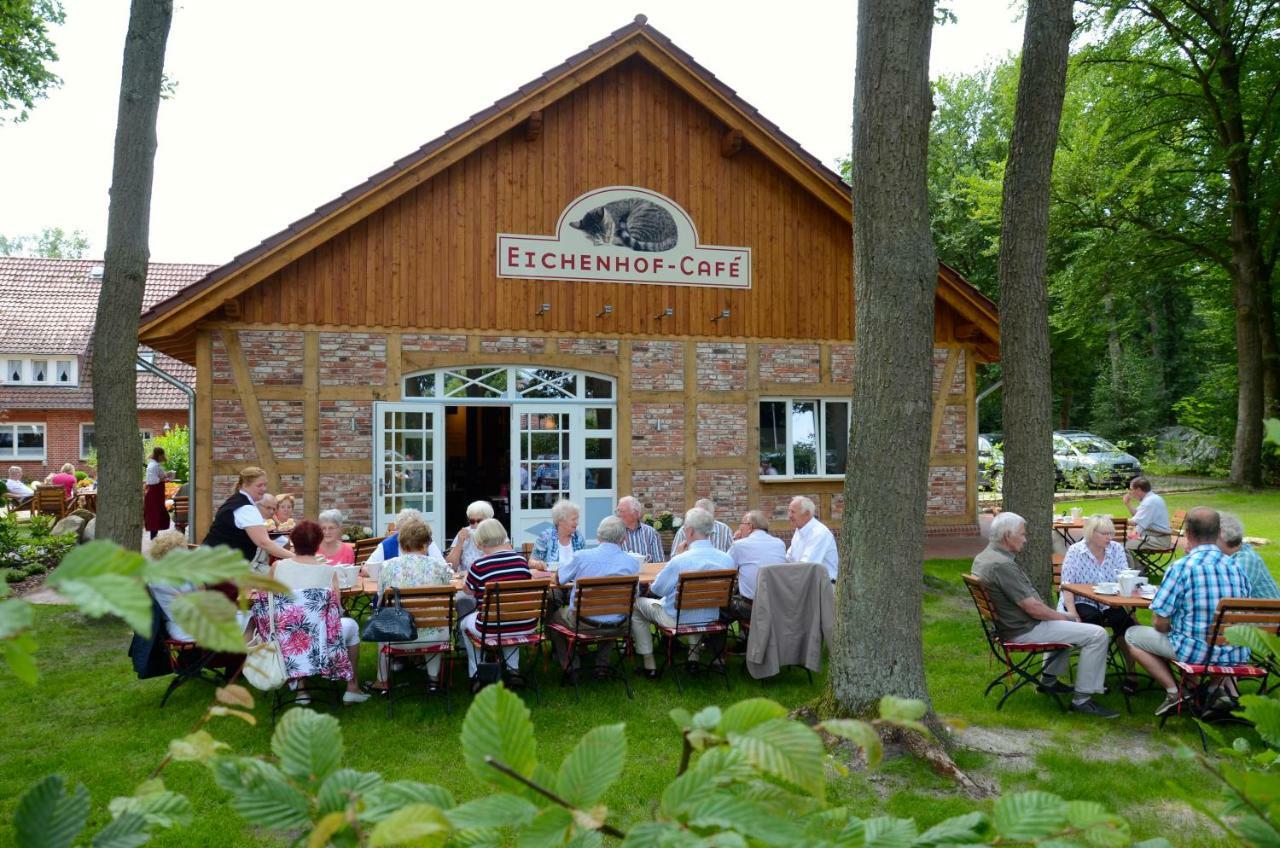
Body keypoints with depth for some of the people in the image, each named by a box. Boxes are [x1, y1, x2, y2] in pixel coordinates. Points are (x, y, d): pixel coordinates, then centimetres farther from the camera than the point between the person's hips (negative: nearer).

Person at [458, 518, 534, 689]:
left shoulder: (478, 566, -14)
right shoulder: (521, 560, -4)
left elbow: (468, 590, 6)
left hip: (491, 630, -3)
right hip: (524, 627, 3)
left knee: (464, 622, 28)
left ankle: (476, 673, 26)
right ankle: (513, 670, 30)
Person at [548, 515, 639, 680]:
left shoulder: (582, 557, -15)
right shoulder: (632, 563, -10)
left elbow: (560, 578, 2)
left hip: (583, 624, -2)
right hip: (616, 627, 2)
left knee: (555, 616, 29)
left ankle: (570, 667, 25)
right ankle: (603, 666, 35)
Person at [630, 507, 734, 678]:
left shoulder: (679, 561, -29)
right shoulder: (727, 559, -14)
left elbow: (657, 590, -13)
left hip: (677, 619, -5)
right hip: (710, 619, 5)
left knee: (635, 605, 18)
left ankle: (649, 666, 20)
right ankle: (694, 656, 36)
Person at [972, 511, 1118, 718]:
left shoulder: (983, 558, 6)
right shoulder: (1002, 565, -26)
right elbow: (1032, 607, -24)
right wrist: (1063, 617, -6)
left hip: (1008, 624, 11)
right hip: (1024, 631, -10)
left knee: (1068, 621, 33)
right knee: (1097, 635, -10)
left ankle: (1049, 680, 34)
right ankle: (1082, 699, -3)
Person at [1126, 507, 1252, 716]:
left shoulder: (1182, 567, -15)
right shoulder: (1237, 568, 2)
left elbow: (1160, 624, -13)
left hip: (1195, 652, -6)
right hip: (1236, 655, 6)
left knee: (1133, 635, 13)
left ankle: (1174, 692, 1)